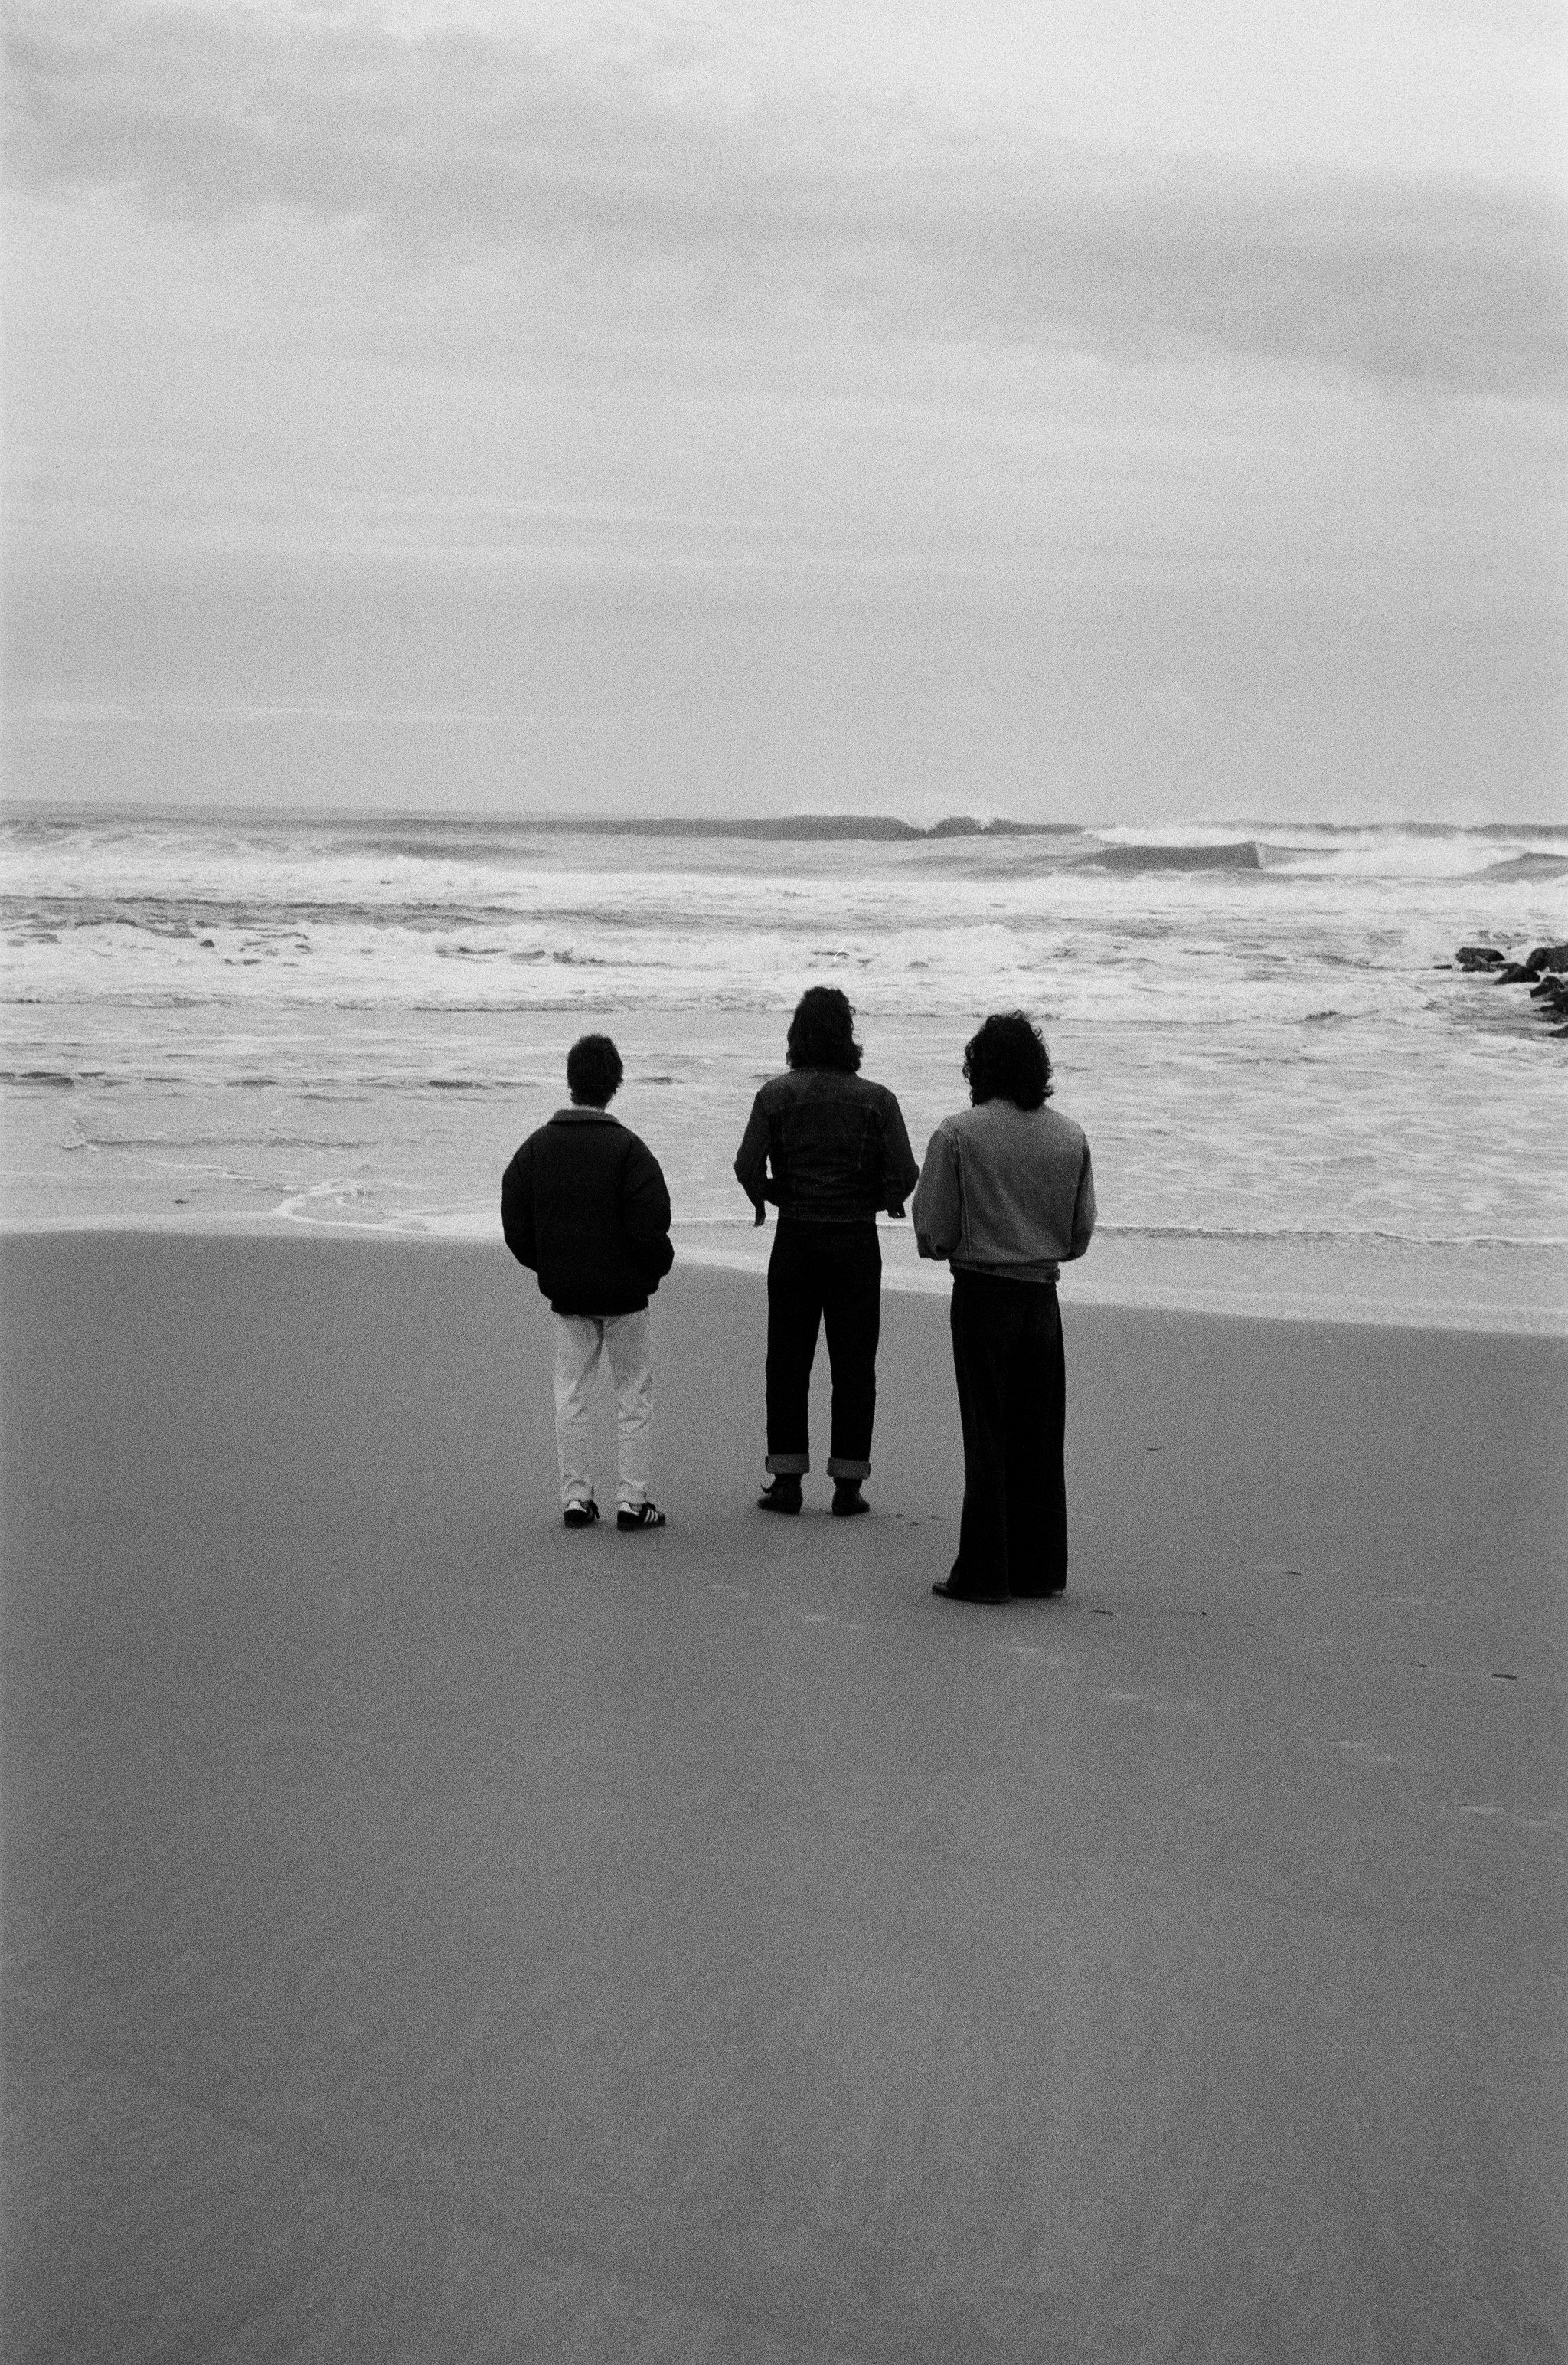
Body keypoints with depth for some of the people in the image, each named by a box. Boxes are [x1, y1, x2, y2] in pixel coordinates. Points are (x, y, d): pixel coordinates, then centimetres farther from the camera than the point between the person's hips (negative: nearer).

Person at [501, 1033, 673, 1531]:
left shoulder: (536, 1146, 0)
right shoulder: (627, 1148, -15)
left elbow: (515, 1224, 4)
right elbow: (649, 1226, -16)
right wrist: (658, 1267, 2)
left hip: (565, 1293, 4)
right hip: (623, 1292, -4)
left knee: (570, 1396, 11)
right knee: (634, 1396, 6)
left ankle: (575, 1498, 11)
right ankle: (632, 1502, 5)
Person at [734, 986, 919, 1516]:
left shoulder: (776, 1094, -3)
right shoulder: (876, 1099, -4)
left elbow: (748, 1165, -10)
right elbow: (904, 1174, -7)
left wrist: (766, 1199, 9)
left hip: (794, 1238, 0)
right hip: (857, 1239, 0)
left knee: (788, 1360, 9)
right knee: (853, 1364, 6)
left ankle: (787, 1479, 9)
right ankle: (847, 1486, 6)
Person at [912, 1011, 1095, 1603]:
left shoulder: (958, 1134, -10)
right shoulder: (1069, 1137, 2)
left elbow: (933, 1231, -9)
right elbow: (1081, 1234, 7)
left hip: (981, 1293, -3)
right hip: (1043, 1294, 4)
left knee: (987, 1436, 2)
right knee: (1040, 1436, 11)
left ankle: (984, 1572, 4)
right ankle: (1040, 1569, 16)